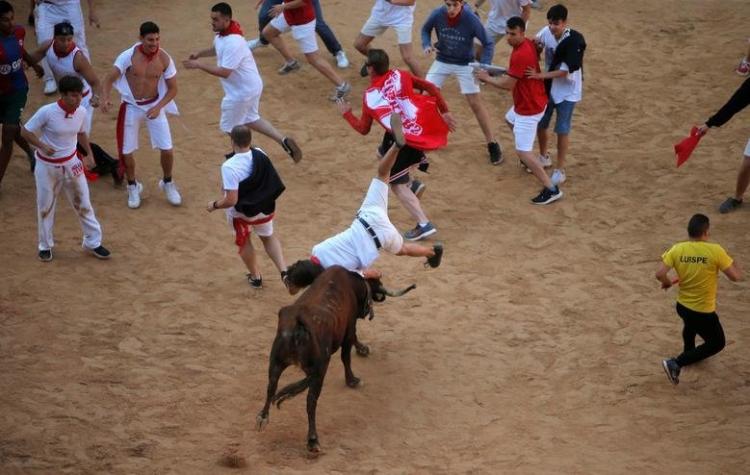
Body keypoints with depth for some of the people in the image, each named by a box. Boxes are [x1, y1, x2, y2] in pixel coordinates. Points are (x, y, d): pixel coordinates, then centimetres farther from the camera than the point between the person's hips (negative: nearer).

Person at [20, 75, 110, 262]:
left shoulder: (81, 112, -10)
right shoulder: (47, 112, -26)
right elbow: (25, 131, -16)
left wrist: (90, 154, 5)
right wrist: (43, 146, -30)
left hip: (71, 163, 4)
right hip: (47, 166, -3)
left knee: (83, 203, 10)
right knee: (45, 206, 12)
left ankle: (93, 242, 25)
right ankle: (45, 245, 30)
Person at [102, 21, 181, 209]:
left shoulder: (164, 59, -13)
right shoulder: (129, 56, -18)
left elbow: (173, 89, -4)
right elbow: (110, 78, -15)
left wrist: (158, 107, -19)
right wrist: (105, 98, -34)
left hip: (154, 105, 1)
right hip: (131, 107, -1)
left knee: (167, 149, -3)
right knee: (126, 151, 2)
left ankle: (167, 183, 25)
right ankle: (133, 186, 28)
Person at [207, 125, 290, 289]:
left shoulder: (229, 167, -32)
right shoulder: (260, 154, -14)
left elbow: (231, 200, -32)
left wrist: (214, 205, -12)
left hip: (241, 212, -4)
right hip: (265, 208, 4)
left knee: (243, 242, 26)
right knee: (268, 237, 29)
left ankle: (255, 277, 41)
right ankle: (284, 271, 15)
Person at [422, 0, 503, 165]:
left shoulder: (471, 20, -28)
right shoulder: (437, 15, -21)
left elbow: (488, 44, -19)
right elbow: (426, 29, 1)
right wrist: (427, 45, -18)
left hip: (464, 64, -2)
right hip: (442, 61, 2)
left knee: (475, 103, -2)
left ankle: (492, 144, 10)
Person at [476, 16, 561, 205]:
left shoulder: (520, 55, -30)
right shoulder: (529, 44, 1)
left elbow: (508, 84, -23)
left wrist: (487, 78, -9)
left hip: (529, 108, -11)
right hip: (531, 101, 11)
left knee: (523, 152, -9)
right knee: (510, 119, 38)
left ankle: (551, 189, -10)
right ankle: (528, 161, 48)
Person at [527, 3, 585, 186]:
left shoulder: (574, 40, -26)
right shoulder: (546, 32, -11)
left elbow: (565, 71, -26)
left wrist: (540, 75, -31)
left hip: (567, 90, -5)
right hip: (548, 87, 5)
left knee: (562, 130, 1)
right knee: (540, 124, 15)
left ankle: (560, 169, 13)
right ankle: (544, 157, 39)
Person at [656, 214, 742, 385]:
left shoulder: (677, 249, -11)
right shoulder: (715, 251, -21)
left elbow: (660, 274, -15)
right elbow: (736, 276, -16)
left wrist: (667, 282, 7)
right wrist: (730, 259, 3)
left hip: (682, 305, 5)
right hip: (703, 312, -5)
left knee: (691, 323, 39)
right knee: (717, 344, 15)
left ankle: (689, 353, 60)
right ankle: (676, 363, 3)